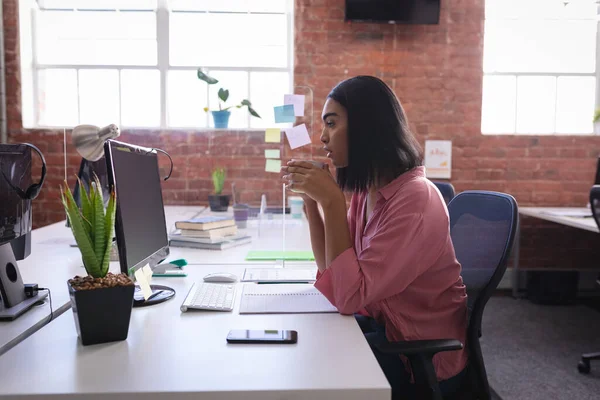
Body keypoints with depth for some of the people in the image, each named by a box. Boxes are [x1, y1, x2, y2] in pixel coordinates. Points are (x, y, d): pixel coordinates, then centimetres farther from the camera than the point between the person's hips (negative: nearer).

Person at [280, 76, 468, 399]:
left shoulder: (415, 200, -27)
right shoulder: (366, 189, -1)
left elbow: (349, 297, -28)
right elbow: (330, 269, 3)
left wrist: (332, 200, -29)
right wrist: (310, 197, -7)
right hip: (383, 324, 7)